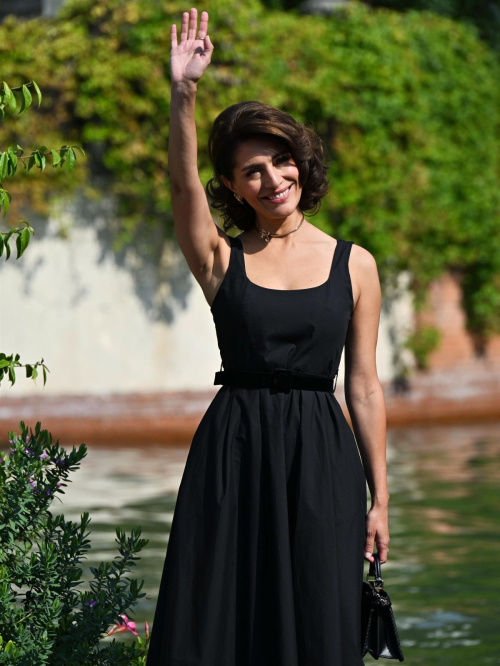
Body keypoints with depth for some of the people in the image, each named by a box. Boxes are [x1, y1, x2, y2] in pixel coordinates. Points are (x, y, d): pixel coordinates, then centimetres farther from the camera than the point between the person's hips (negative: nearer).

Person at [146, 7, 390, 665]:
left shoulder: (353, 263, 7)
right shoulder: (222, 258, 5)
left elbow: (364, 388, 7)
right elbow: (183, 185, -14)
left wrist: (379, 498, 5)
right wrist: (184, 93, -28)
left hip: (321, 455, 0)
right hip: (233, 449, 0)